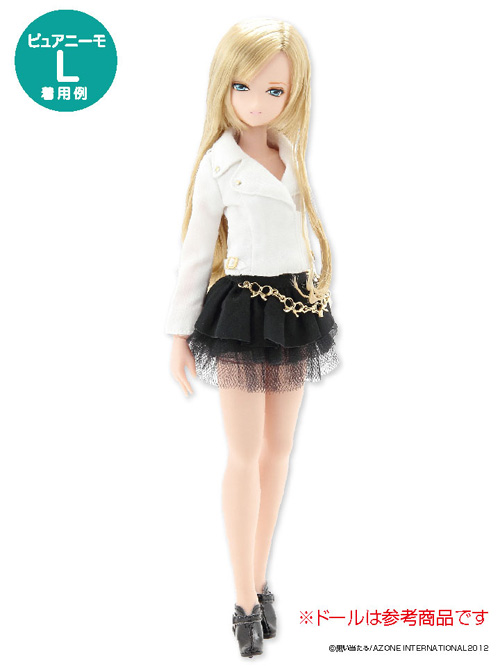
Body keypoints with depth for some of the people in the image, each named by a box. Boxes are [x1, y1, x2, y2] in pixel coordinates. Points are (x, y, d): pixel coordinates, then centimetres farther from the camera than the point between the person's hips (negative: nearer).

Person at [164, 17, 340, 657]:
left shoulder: (292, 152, 9)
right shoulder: (218, 164, -7)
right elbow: (196, 249, -4)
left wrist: (314, 304, 16)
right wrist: (179, 332, -3)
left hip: (295, 309, 6)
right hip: (242, 310, -5)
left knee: (279, 448, 10)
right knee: (245, 455, 0)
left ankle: (258, 580, 24)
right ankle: (246, 598, 13)